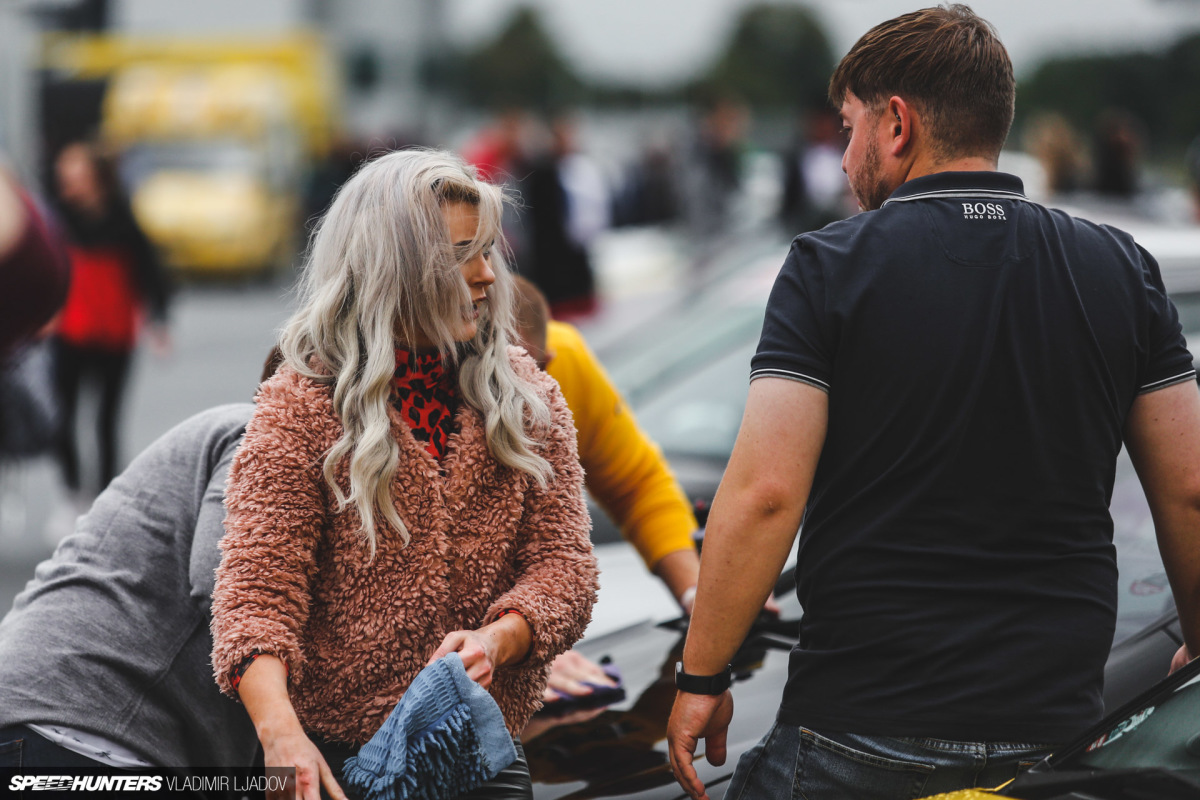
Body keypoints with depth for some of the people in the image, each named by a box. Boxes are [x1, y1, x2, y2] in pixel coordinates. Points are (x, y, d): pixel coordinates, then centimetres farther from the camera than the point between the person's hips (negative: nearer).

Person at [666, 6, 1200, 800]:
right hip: (1060, 725, 4)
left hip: (864, 731, -4)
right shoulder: (1123, 268, 5)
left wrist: (702, 678, -4)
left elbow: (765, 493, -12)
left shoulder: (831, 267, -5)